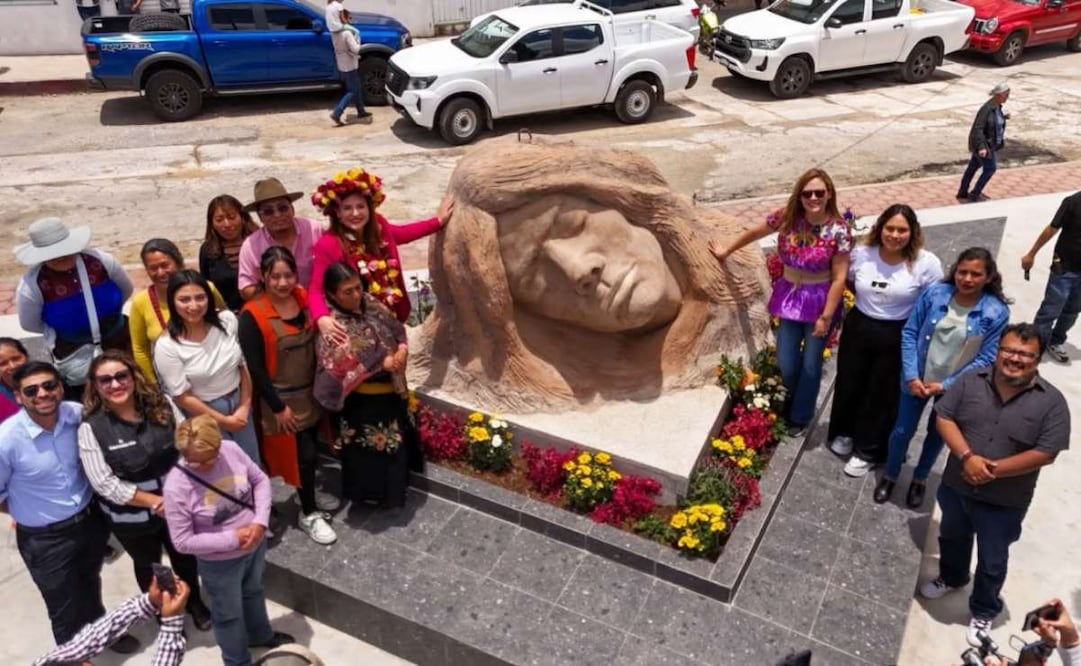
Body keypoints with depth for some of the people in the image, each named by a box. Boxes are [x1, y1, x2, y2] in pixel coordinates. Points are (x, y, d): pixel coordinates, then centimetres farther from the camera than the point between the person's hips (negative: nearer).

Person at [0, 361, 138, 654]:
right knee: (65, 607, 16)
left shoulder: (78, 415, -15)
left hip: (90, 519, 4)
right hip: (45, 538, -3)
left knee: (90, 586, 30)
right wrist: (27, 511, -4)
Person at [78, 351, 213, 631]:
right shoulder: (91, 428, -20)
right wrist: (155, 502, -20)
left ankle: (195, 602, 52)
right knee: (149, 566, 23)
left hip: (177, 503, 2)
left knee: (184, 556, 24)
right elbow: (105, 484, -20)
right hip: (130, 516, -2)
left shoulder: (161, 405, -12)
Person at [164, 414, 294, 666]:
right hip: (220, 562, -4)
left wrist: (260, 522, -18)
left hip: (256, 543, 4)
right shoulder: (176, 486, -30)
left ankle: (260, 635, 61)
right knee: (229, 614, 20)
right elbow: (183, 542, -23)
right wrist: (233, 539, -24)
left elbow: (261, 480, -5)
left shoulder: (231, 450, -20)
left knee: (253, 592, 32)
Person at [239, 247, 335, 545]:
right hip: (282, 399, -5)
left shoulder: (305, 298, -4)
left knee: (311, 450, 16)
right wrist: (277, 407, -14)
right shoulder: (253, 315, -20)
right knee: (304, 455, 1)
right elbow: (255, 367, -17)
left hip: (312, 392, 5)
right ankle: (309, 514, 20)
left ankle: (308, 498, 40)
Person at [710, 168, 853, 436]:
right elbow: (755, 232, 8)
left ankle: (800, 416, 35)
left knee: (810, 364, 10)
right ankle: (798, 401, 42)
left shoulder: (839, 230, -17)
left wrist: (826, 316, -14)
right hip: (789, 297, 3)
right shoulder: (787, 217, -10)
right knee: (786, 364, 7)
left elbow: (839, 278, -14)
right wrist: (726, 251, 19)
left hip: (819, 300, -3)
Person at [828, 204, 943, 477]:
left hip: (897, 337, -2)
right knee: (848, 385, 18)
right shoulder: (861, 254, -8)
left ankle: (868, 450, 33)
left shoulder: (926, 263, -16)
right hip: (858, 328, 3)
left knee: (882, 394, 13)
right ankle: (844, 433, 45)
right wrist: (868, 300, 3)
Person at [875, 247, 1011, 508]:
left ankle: (920, 479, 47)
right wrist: (911, 376, -16)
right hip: (917, 380, 0)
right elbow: (909, 333, -9)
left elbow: (986, 358, -14)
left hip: (955, 387, 0)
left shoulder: (997, 312, -17)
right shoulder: (934, 294, -15)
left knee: (937, 434, 22)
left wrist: (947, 385, -17)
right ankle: (889, 476, 40)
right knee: (903, 430, 13)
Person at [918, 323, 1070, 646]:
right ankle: (951, 577, 57)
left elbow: (1045, 453, -17)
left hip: (1004, 501, -3)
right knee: (951, 538, 28)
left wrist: (995, 470, -22)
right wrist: (967, 456, -22)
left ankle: (983, 611, 40)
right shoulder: (971, 381, -9)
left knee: (992, 563, 15)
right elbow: (944, 417, -8)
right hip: (956, 486, 3)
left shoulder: (1051, 402, -16)